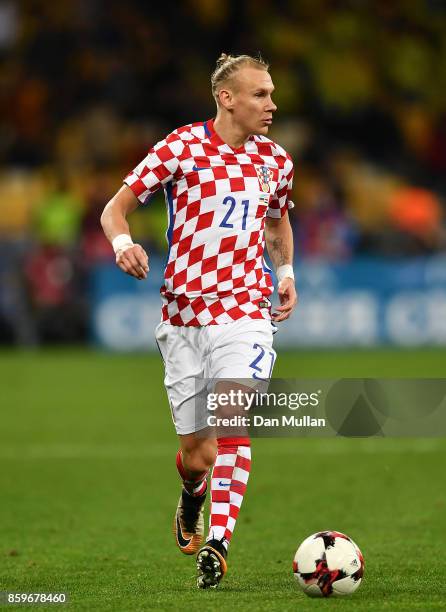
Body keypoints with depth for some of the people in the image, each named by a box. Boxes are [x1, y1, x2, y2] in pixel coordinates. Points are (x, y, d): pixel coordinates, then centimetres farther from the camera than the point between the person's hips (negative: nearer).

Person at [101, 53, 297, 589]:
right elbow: (115, 208, 0)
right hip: (183, 315, -1)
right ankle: (192, 494, 39)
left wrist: (285, 272, 13)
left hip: (245, 312, 1)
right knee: (196, 454, 3)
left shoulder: (276, 161, 8)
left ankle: (217, 543, -15)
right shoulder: (181, 148, -3)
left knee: (233, 426, -19)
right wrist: (122, 242, -22)